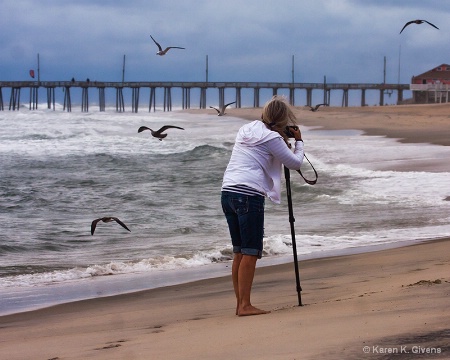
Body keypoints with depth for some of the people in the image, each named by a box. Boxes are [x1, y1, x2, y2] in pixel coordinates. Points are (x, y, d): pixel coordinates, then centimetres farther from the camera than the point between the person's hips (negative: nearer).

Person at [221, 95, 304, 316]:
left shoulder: (246, 130, 19)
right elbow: (295, 163, 3)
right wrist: (298, 142, 19)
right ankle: (245, 305, -9)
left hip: (228, 191, 8)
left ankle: (240, 303, 12)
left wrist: (284, 142, 25)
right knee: (250, 252, -6)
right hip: (249, 194, -8)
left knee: (239, 251, 11)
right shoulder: (272, 138, -4)